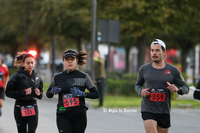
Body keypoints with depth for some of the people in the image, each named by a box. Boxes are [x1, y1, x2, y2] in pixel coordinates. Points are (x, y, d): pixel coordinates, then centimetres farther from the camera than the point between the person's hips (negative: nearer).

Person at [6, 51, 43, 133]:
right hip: (20, 108, -2)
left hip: (33, 108, 2)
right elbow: (8, 92, -9)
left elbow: (41, 90, 20)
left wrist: (39, 94, -4)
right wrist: (23, 93, -19)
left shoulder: (37, 77, 6)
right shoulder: (17, 76, -8)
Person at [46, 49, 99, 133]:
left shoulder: (84, 77, 3)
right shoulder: (57, 77, 6)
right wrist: (53, 92, -6)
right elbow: (48, 94, 18)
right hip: (63, 116, 0)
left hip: (79, 115, 0)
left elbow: (96, 94, 4)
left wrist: (82, 94, -12)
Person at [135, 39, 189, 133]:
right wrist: (140, 91, -3)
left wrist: (177, 89, -15)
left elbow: (185, 88, 8)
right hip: (148, 110, -1)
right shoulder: (144, 69, 4)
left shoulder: (173, 71, 2)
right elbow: (138, 84, 21)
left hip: (164, 112, 2)